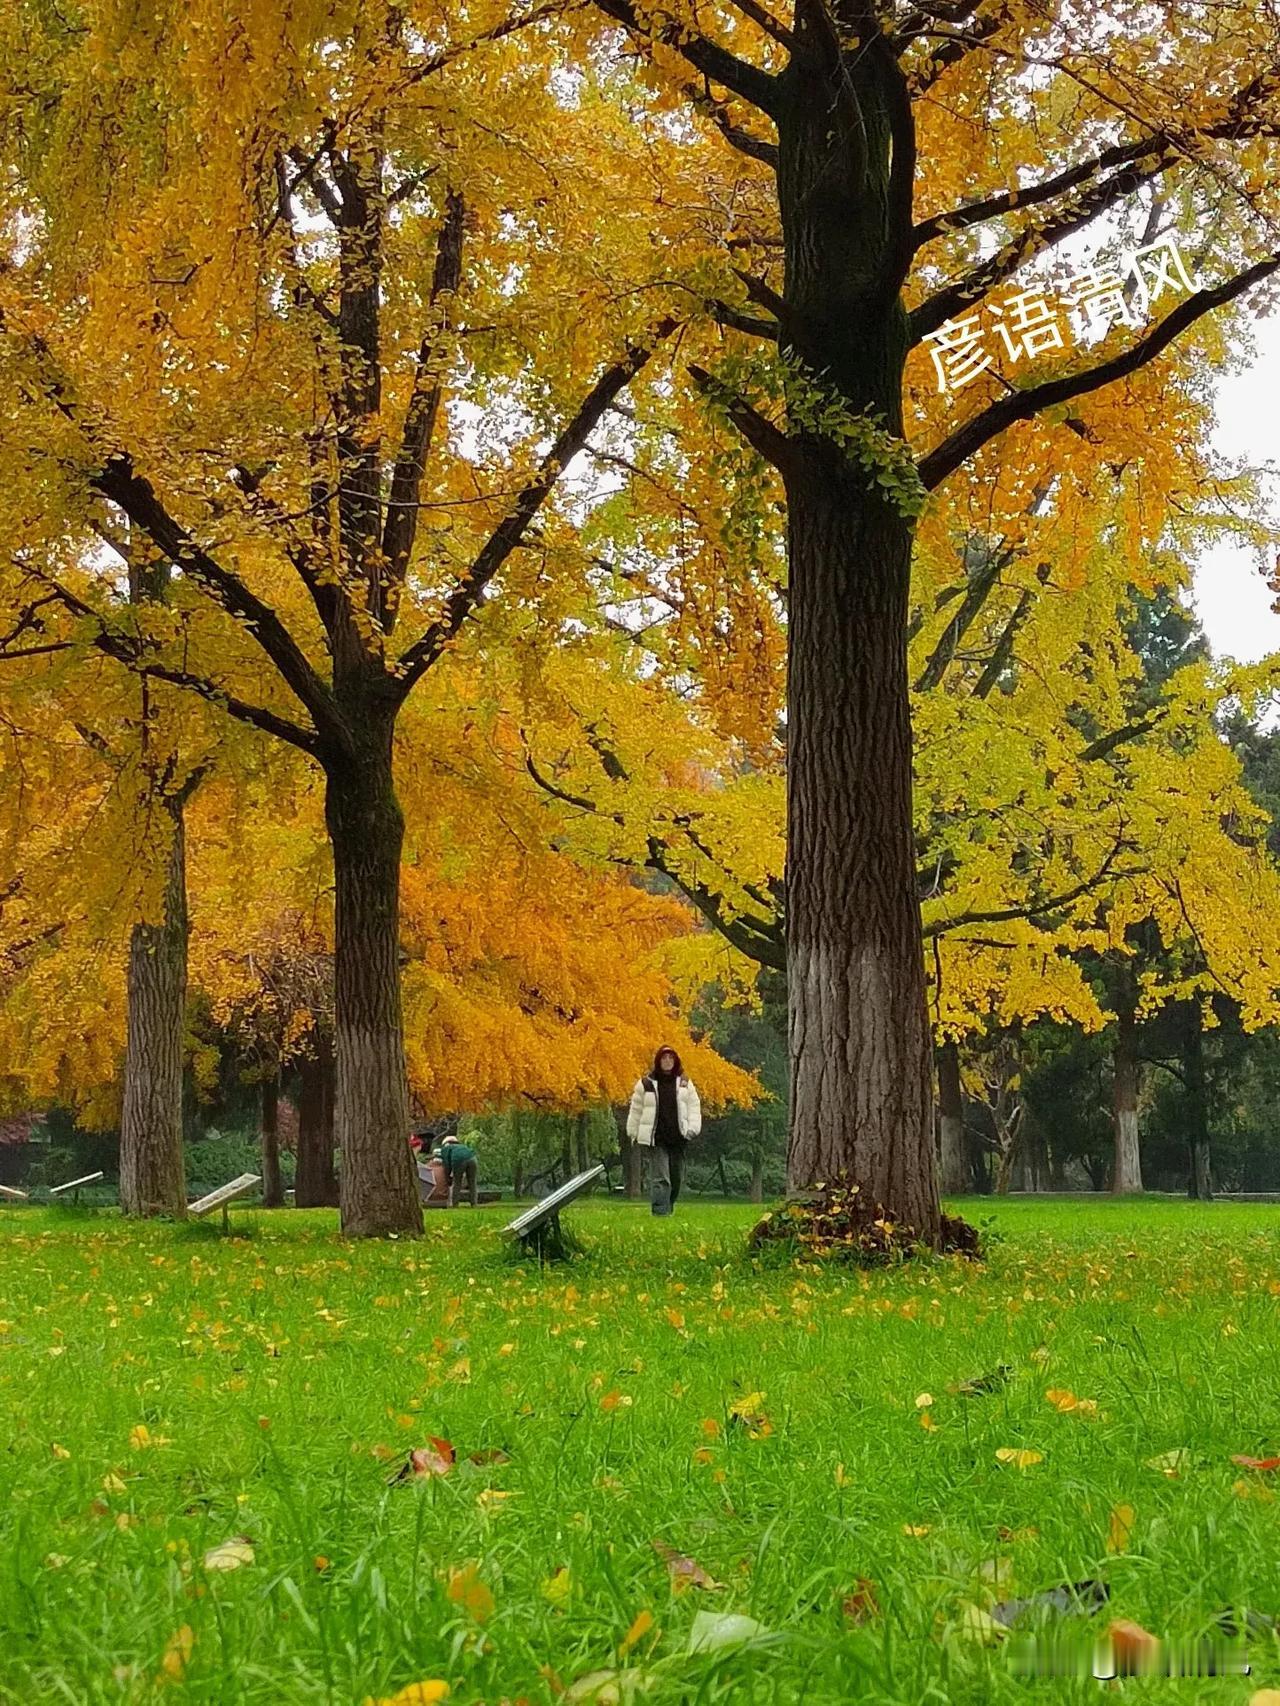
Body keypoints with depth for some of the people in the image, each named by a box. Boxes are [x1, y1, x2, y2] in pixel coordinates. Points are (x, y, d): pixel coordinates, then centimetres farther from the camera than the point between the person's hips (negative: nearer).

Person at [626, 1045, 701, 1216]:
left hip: (678, 1139, 3)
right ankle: (660, 1211, -19)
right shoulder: (646, 1084, 3)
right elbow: (636, 1110, 10)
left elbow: (693, 1107, 10)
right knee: (660, 1177, -13)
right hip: (657, 1140, -3)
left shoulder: (685, 1084, 9)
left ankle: (669, 1208, 25)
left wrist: (692, 1129, -3)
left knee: (676, 1177, 10)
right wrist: (633, 1133, 11)